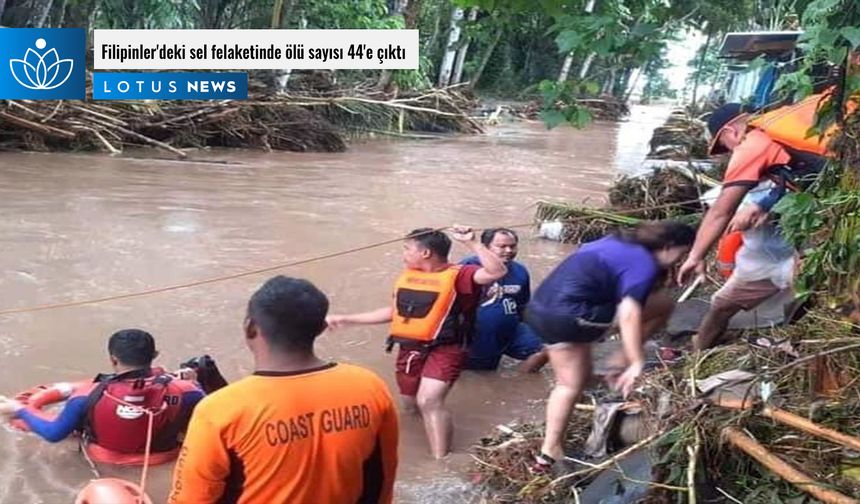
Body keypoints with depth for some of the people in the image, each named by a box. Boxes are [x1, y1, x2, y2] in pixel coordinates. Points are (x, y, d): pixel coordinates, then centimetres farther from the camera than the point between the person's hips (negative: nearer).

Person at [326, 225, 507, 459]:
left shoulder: (457, 275, -12)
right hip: (409, 350, 7)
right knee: (412, 404, 20)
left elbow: (497, 272, -26)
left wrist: (471, 242, -31)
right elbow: (394, 312, 19)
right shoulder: (407, 276, 7)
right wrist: (347, 319, 18)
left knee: (428, 401, -24)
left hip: (443, 350, -7)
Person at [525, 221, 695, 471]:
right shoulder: (644, 263, -7)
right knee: (663, 305, 2)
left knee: (569, 383, 19)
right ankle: (621, 367, 7)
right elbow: (629, 314, -19)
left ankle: (549, 452, 16)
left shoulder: (618, 242, 21)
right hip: (570, 315, -9)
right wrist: (637, 364, -20)